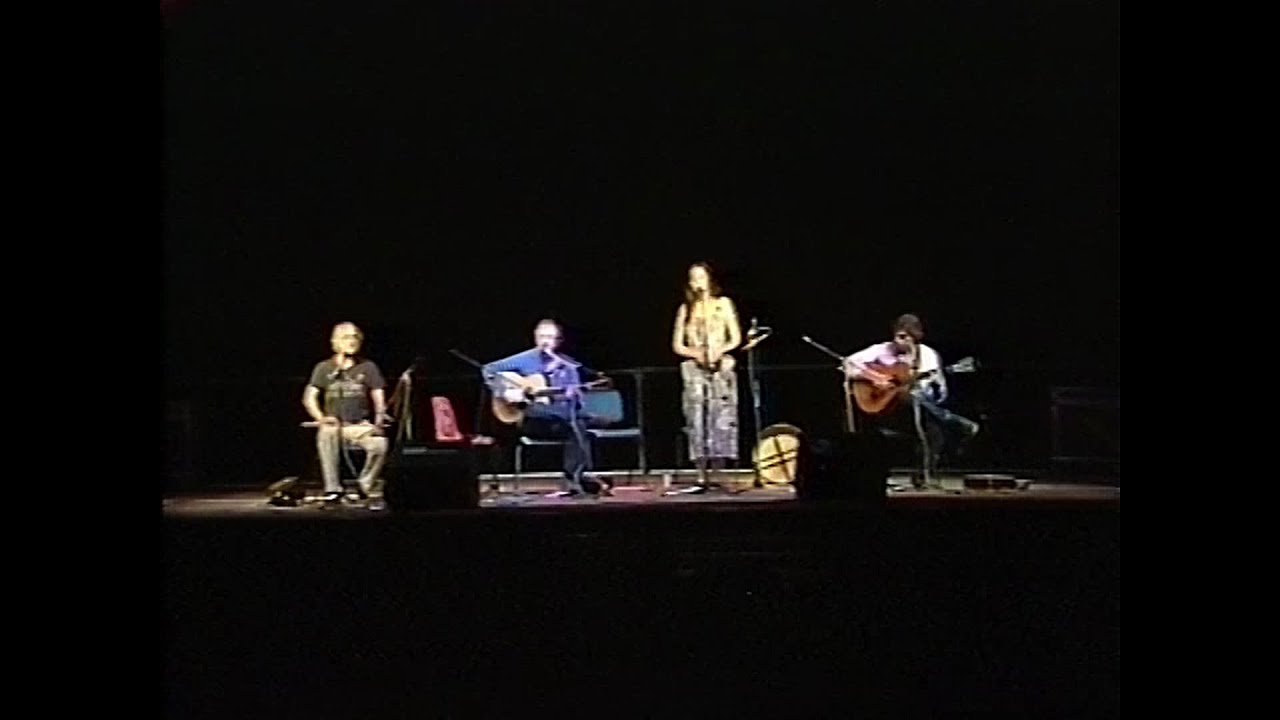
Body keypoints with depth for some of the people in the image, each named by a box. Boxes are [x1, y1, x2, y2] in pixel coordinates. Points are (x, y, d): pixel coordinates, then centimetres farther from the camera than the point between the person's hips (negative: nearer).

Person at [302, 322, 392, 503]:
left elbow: (379, 396, 4)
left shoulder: (368, 367, 8)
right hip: (335, 424, 0)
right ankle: (332, 488, -29)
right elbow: (309, 397, 1)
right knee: (326, 433, -36)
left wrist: (380, 417, -16)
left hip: (361, 426, 0)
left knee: (380, 444, -31)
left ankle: (365, 484, -6)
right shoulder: (324, 368, 7)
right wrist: (321, 417, -17)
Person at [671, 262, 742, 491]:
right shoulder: (685, 309, 13)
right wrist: (696, 353, -8)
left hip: (721, 367, -1)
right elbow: (677, 345, 10)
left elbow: (736, 339, 6)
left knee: (721, 421, -9)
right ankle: (701, 477, -5)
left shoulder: (723, 303, 9)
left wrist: (719, 351, -12)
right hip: (694, 370, 1)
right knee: (696, 422, -6)